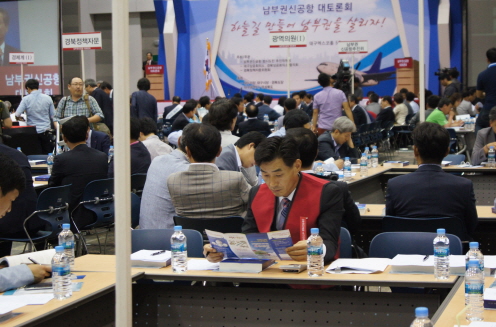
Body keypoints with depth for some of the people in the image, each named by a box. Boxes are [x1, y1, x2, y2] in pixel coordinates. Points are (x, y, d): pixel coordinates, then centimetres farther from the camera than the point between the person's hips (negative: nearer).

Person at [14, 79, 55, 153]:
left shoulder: (26, 99, -7)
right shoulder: (48, 98, -1)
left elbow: (17, 115, -12)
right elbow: (53, 116, 3)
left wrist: (20, 118, 11)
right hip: (45, 131, 1)